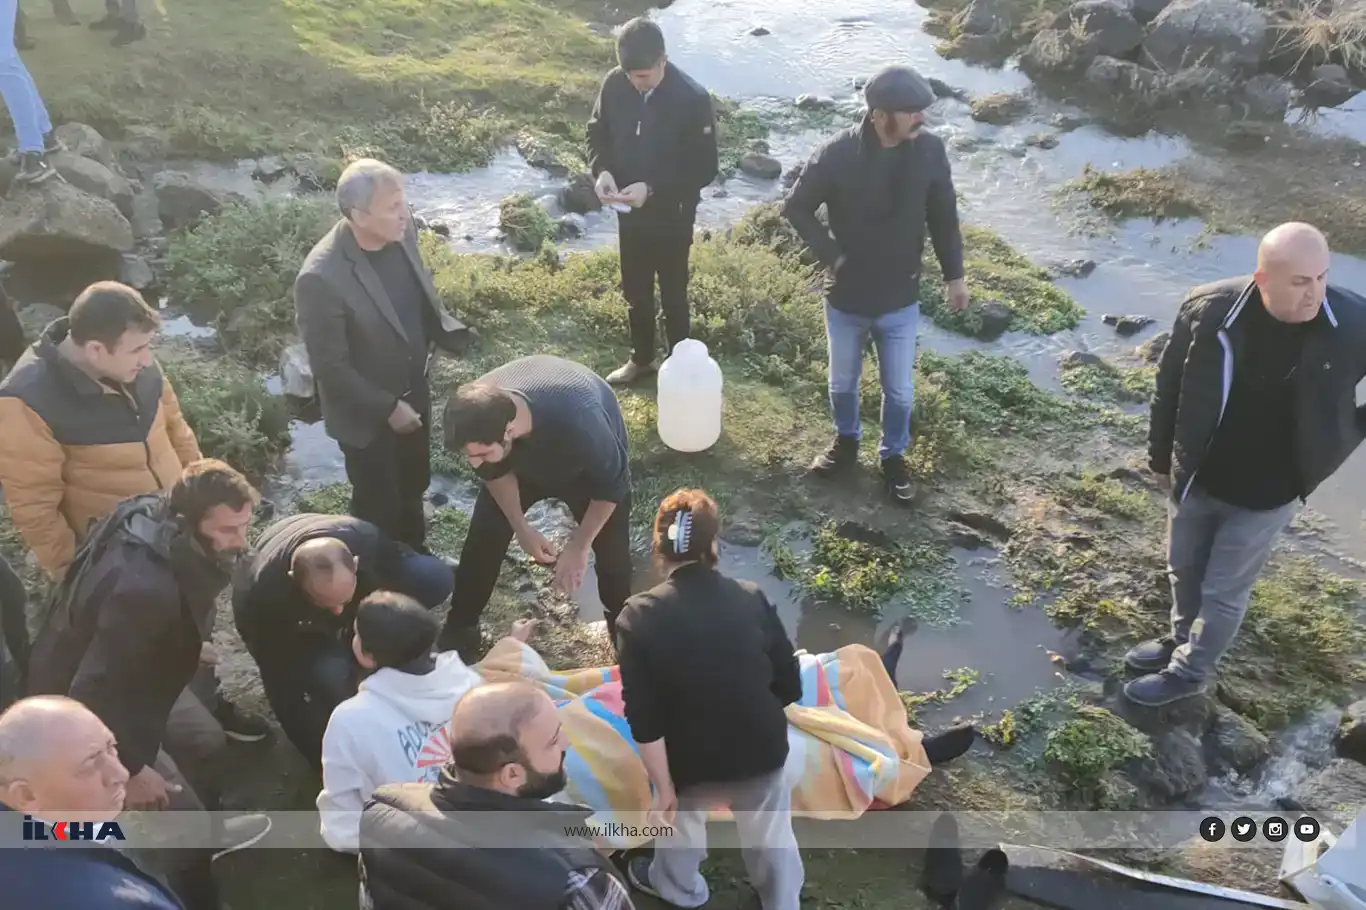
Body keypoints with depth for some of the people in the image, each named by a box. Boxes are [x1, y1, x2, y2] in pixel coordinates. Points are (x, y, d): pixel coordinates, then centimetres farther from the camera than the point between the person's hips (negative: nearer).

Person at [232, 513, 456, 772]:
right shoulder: (265, 597, -41)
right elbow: (283, 687, -31)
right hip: (296, 627, -3)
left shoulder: (366, 539, -36)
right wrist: (327, 760, -27)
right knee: (328, 673, -37)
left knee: (436, 577, -23)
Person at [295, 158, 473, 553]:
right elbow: (330, 367, -23)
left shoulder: (400, 233, -12)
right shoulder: (321, 278, -33)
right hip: (366, 414, -6)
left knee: (413, 485, 27)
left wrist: (454, 335, -8)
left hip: (414, 392, 7)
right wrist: (387, 408, -18)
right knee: (378, 502, 15)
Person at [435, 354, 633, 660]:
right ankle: (460, 628, 21)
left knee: (611, 550, 1)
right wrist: (521, 528, -13)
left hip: (590, 465, -3)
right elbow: (496, 472, -11)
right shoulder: (478, 411, -36)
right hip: (523, 458, 3)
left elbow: (612, 486, -28)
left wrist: (578, 546, -19)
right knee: (484, 536, -1)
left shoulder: (577, 421, -50)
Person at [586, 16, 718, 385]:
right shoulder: (615, 84, -10)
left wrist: (653, 189, -27)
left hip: (672, 217, -4)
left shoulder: (692, 99, -23)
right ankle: (641, 358, 41)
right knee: (635, 291, 20)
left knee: (672, 296, 12)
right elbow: (597, 132, 5)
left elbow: (704, 168, -18)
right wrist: (601, 170, -15)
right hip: (630, 213, 4)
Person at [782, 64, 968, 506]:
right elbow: (796, 208, -7)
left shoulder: (930, 150, -13)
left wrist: (955, 274, 5)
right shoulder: (838, 154, -20)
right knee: (842, 382, 20)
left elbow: (943, 216, 1)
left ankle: (893, 455, 40)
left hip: (900, 299, 1)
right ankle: (846, 441, 48)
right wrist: (831, 254, -13)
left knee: (899, 390, 15)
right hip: (846, 297, -1)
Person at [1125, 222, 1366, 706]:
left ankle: (1189, 672, 37)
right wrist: (1160, 458, 3)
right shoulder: (1209, 309, -21)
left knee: (1224, 592, 14)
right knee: (1184, 570, 23)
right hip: (1195, 477, 2)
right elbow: (1170, 386, -6)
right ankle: (1184, 640, 50)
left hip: (1265, 497, -2)